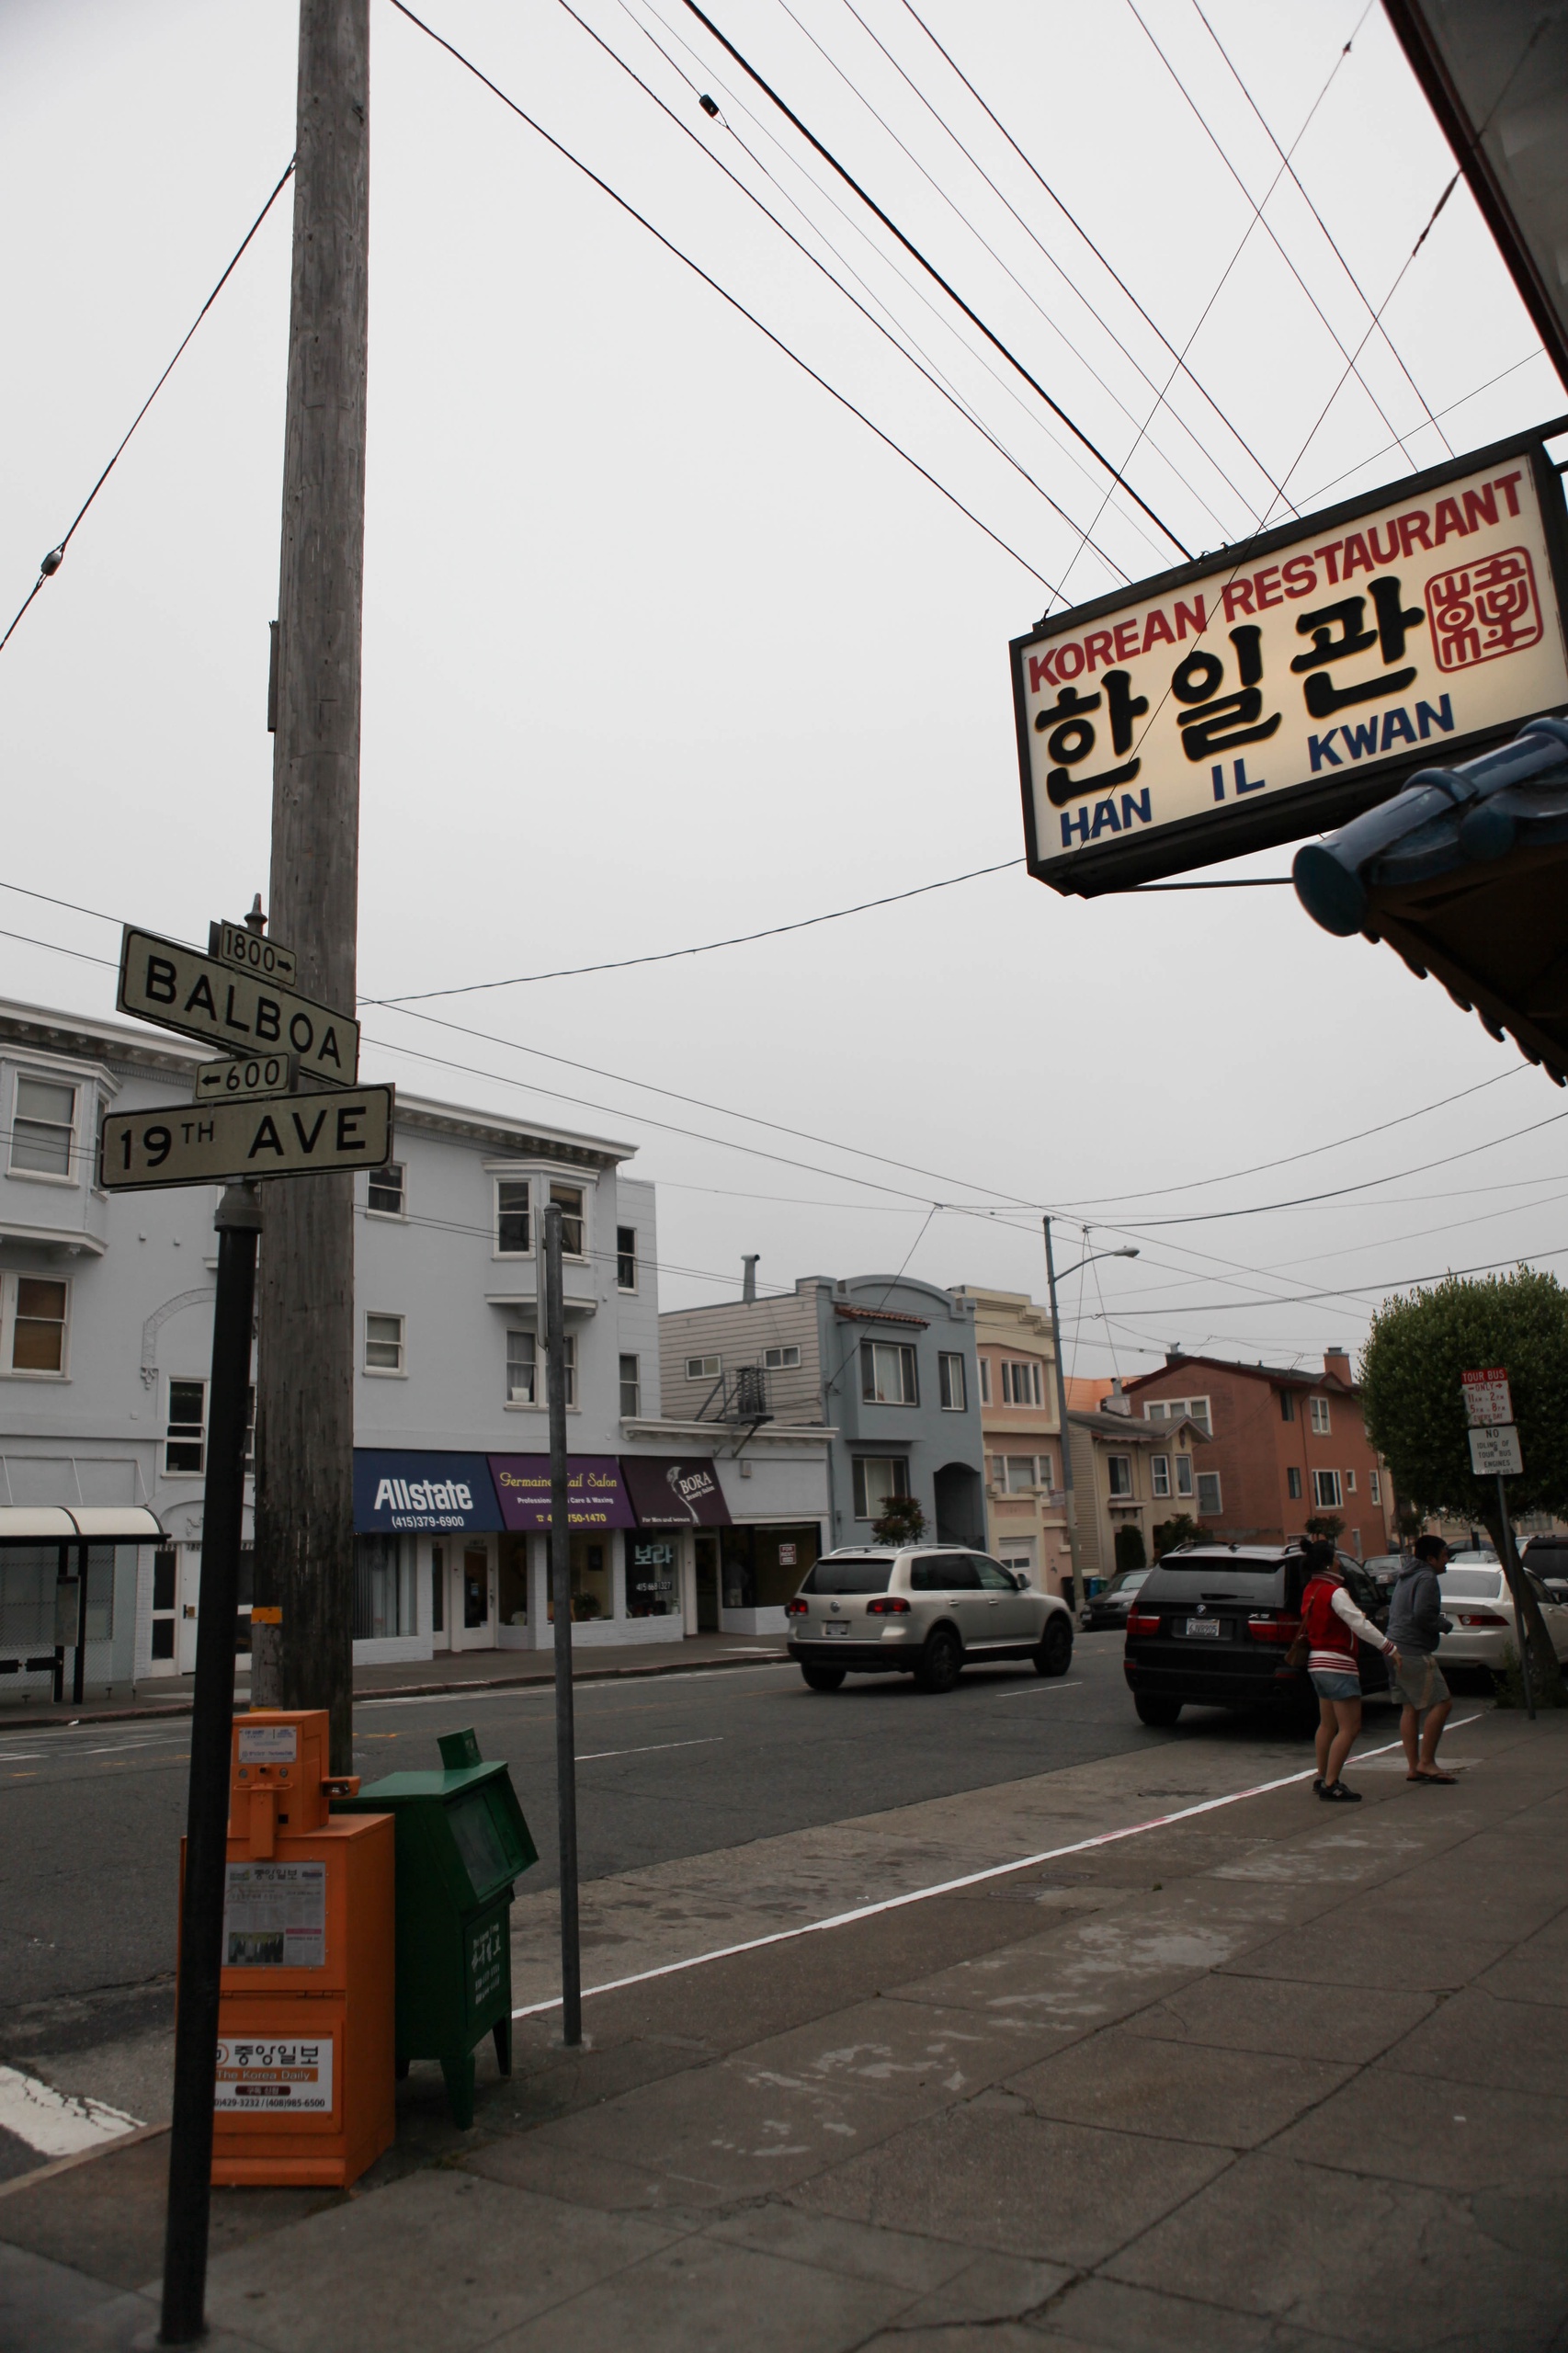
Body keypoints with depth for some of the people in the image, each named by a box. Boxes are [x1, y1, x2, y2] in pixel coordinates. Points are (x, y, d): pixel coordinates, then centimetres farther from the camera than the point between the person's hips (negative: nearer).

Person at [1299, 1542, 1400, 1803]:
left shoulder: (1311, 1590, 11)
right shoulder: (1335, 1592, -18)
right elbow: (1360, 1624, -23)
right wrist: (1389, 1648, -20)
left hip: (1318, 1662, 10)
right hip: (1337, 1665, -10)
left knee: (1328, 1724, 18)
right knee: (1350, 1726, -8)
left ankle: (1322, 1779, 24)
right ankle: (1330, 1785, -10)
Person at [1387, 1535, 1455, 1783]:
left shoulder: (1406, 1576, 19)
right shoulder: (1426, 1578, -12)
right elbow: (1422, 1615, -22)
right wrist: (1444, 1625, -6)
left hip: (1396, 1648, 10)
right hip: (1415, 1651, -10)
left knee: (1410, 1707, 10)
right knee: (1441, 1702, -7)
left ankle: (1413, 1766, 10)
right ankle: (1426, 1762, -7)